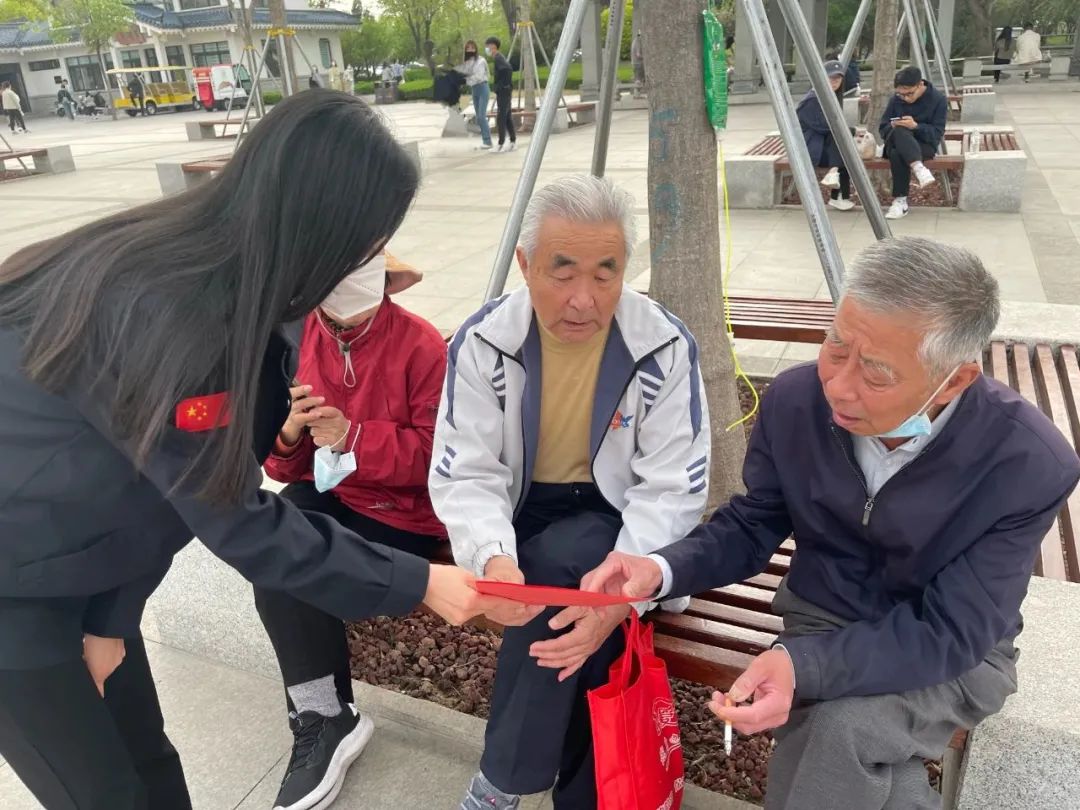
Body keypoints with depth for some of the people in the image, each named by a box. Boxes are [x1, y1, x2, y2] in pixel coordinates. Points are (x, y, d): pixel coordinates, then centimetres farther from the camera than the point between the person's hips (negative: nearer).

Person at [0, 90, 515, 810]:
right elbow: (239, 523, -26)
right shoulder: (173, 318, -34)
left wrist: (113, 615, 0)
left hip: (78, 554, 7)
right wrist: (417, 584, -19)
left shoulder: (203, 268, -7)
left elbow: (149, 479, -2)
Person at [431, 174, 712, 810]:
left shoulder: (665, 347, -16)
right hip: (521, 517, 1)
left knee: (561, 563, -33)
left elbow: (673, 491, -17)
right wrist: (494, 559, -33)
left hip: (619, 521, -1)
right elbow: (465, 474, -13)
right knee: (580, 629, -27)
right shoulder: (484, 340, -12)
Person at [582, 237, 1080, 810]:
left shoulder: (1031, 465, -26)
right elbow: (752, 526, -4)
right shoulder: (795, 399, -18)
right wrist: (662, 569, -25)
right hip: (824, 619, 2)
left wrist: (803, 665, -40)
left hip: (955, 648, -1)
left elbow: (948, 632, -24)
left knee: (843, 726, -31)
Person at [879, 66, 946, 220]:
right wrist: (892, 127, -20)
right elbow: (883, 128, 5)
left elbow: (937, 134, -11)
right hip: (897, 143, 3)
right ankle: (919, 168, -48)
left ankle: (900, 201, -35)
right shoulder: (896, 99, 2)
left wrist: (916, 126, -28)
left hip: (924, 145, -3)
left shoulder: (938, 99, -5)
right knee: (899, 131, -35)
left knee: (897, 154, -37)